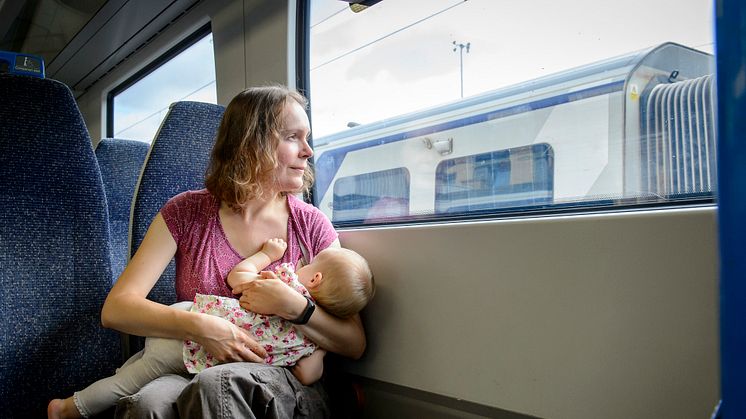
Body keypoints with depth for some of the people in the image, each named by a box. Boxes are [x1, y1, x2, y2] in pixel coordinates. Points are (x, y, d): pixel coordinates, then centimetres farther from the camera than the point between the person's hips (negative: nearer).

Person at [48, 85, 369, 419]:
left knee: (217, 384, -33)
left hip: (290, 387, 1)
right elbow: (115, 309, -7)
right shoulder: (186, 213, 0)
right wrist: (197, 326, -23)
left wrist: (294, 307, -19)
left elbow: (355, 345, -1)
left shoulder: (311, 225, 0)